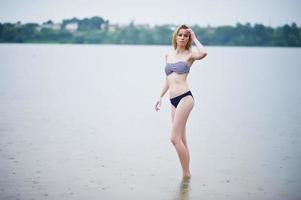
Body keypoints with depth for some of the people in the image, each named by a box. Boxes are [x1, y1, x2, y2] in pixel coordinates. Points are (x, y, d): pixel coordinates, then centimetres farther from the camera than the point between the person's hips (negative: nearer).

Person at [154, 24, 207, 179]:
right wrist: (160, 97, 23)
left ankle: (186, 173, -3)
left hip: (185, 98, -7)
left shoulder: (189, 55, 0)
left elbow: (203, 53, -24)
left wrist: (194, 38, -9)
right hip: (173, 101, 7)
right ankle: (186, 174, 16)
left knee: (175, 138, -12)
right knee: (181, 140, 10)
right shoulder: (168, 55, 17)